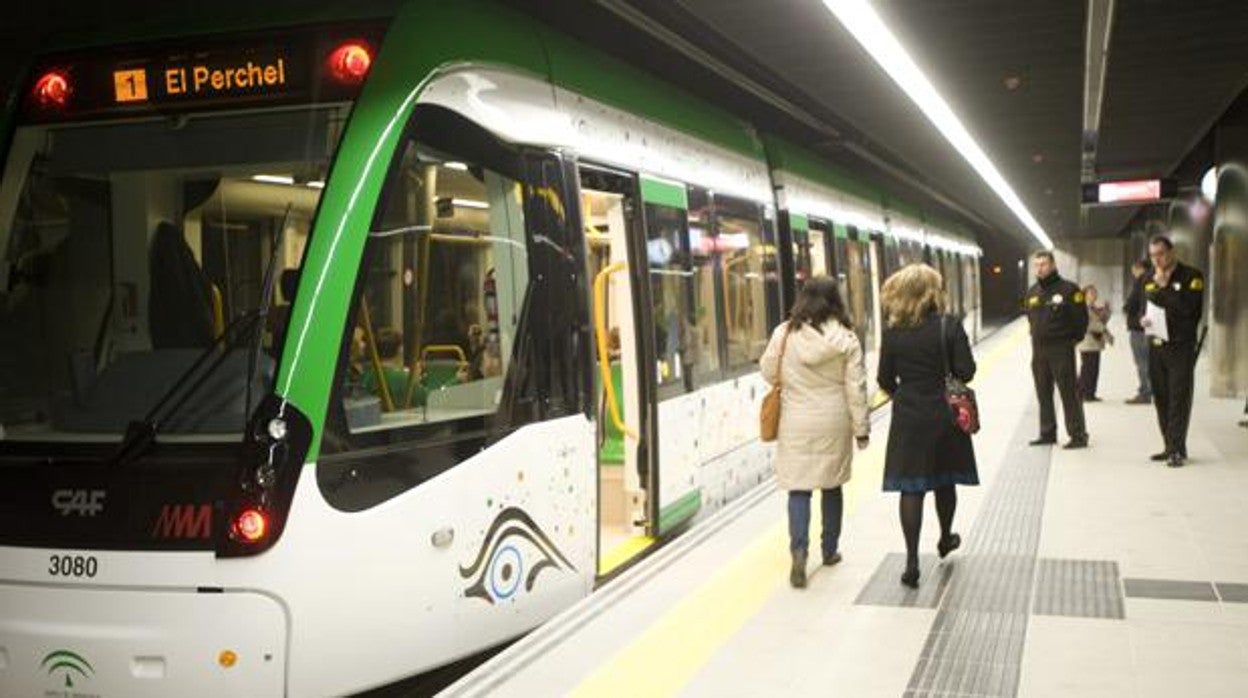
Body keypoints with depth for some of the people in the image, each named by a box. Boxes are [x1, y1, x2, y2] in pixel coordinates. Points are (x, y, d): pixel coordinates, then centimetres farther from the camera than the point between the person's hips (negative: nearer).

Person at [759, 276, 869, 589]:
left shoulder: (784, 334, -7)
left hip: (796, 422, -1)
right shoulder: (845, 338, -8)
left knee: (798, 487, 2)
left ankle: (799, 548, -17)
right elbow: (855, 387, -6)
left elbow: (768, 372, 4)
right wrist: (861, 428, 3)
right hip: (834, 422, 1)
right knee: (831, 486, 17)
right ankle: (830, 550, 27)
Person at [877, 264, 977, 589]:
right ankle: (946, 539, 41)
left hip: (908, 417, 0)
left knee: (911, 487, 2)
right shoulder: (949, 326, -11)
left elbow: (885, 379, -3)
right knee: (943, 481, 19)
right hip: (945, 414, 0)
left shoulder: (892, 330, -7)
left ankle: (912, 562, -3)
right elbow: (966, 371, -12)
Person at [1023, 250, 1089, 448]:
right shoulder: (1032, 292, 12)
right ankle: (1047, 433, 19)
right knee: (1043, 394, 11)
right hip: (1038, 350, 6)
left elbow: (1081, 317, -7)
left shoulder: (1068, 289, -8)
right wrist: (1037, 337, 14)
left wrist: (1071, 339, -3)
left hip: (1061, 350, -6)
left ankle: (1078, 435, -1)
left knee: (1069, 393, -5)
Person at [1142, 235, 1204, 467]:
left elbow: (1187, 306, -20)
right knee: (1161, 400, 9)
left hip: (1180, 346, -6)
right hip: (1156, 346, 6)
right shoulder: (1150, 281, 13)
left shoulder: (1190, 276, -5)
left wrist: (1163, 286, -15)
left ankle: (1178, 450, -7)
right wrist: (1144, 320, -2)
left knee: (1179, 399, -7)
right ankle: (1170, 447, 17)